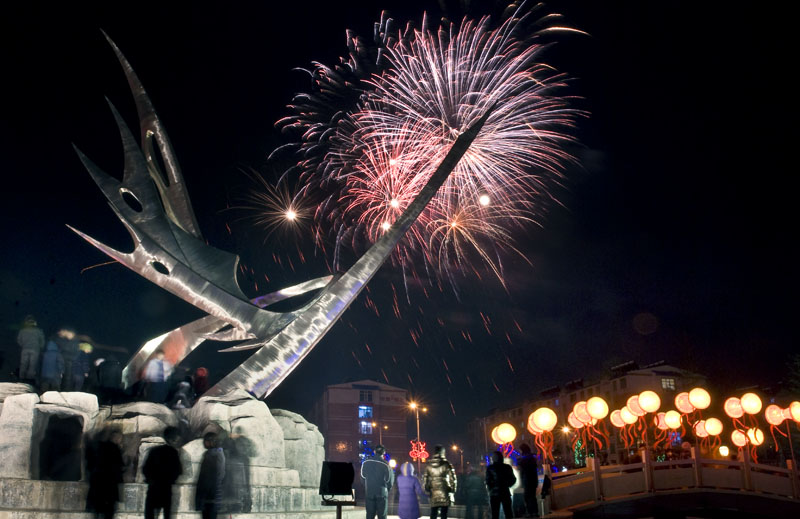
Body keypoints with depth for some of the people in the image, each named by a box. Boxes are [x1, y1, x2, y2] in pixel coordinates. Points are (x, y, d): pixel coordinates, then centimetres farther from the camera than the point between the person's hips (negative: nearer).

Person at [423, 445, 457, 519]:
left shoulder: (429, 466, 4)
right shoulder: (446, 465, -5)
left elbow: (425, 481, 6)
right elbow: (452, 480, -5)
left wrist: (427, 492, 15)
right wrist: (452, 493, 4)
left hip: (433, 496, 3)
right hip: (444, 495, -2)